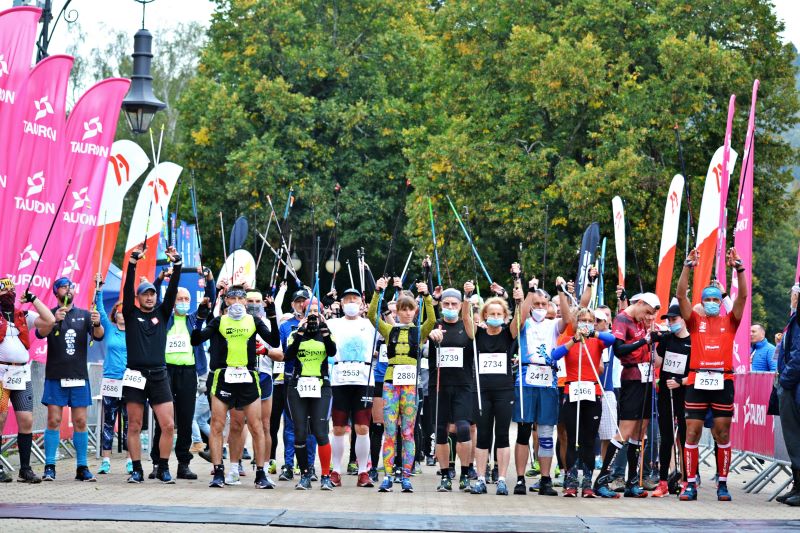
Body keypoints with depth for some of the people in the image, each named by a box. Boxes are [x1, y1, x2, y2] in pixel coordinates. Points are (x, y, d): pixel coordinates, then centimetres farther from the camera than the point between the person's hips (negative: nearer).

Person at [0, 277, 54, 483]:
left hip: (22, 375, 4)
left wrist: (33, 299, 6)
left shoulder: (24, 316, 15)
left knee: (26, 420, 0)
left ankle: (25, 469, 6)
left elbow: (50, 321, 6)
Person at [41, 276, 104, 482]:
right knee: (54, 421, -4)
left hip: (79, 376, 2)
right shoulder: (50, 314, 5)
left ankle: (82, 467, 4)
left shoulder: (84, 315, 10)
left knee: (80, 422, 1)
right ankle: (49, 467, -2)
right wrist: (55, 320, -33)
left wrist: (97, 324, -26)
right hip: (55, 377, -2)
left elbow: (98, 336, -4)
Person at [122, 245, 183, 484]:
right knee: (134, 426, 2)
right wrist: (133, 262, -16)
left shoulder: (162, 313, 13)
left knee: (168, 425, -4)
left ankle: (163, 469, 7)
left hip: (159, 376, 2)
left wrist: (177, 265, -9)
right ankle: (137, 470, 10)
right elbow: (127, 289, -6)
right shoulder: (131, 314, 7)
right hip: (135, 376, -2)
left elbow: (172, 291, 3)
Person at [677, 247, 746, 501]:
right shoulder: (695, 321, 9)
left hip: (723, 382, 0)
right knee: (692, 433, -1)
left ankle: (722, 483, 12)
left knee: (722, 434, 5)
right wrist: (687, 267, -11)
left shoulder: (729, 322, 10)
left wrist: (739, 268, -9)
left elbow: (742, 297, 0)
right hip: (697, 381, 0)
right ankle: (690, 484, 3)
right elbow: (681, 295, -2)